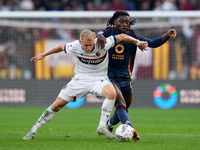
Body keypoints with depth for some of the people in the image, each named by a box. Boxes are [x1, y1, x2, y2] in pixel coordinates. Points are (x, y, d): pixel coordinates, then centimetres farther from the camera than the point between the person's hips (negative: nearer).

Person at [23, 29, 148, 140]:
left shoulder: (103, 44, -22)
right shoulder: (74, 46, -16)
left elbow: (122, 37, -9)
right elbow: (61, 47, 6)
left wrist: (138, 43, 1)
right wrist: (44, 55, 15)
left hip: (99, 78, -1)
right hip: (80, 79, 1)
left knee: (112, 93, -35)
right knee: (57, 105, -4)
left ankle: (102, 127, -20)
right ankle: (34, 130, 12)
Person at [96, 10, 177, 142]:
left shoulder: (132, 36, 1)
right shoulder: (110, 32, -6)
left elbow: (153, 43, -4)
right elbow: (100, 34, -27)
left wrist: (167, 35, -19)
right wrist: (100, 35, -53)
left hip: (126, 78, 5)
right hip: (109, 76, -5)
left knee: (124, 109, 17)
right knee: (120, 103, -26)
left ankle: (109, 124, 46)